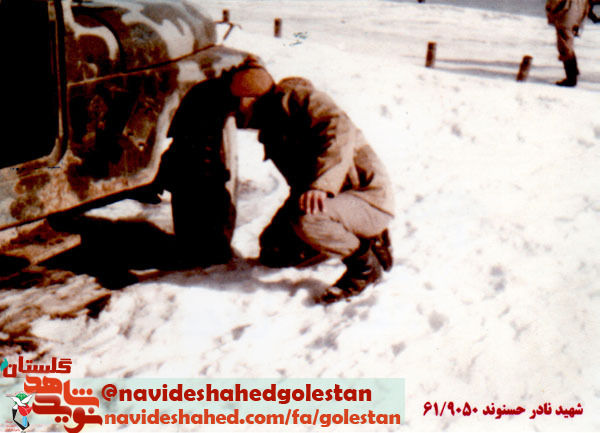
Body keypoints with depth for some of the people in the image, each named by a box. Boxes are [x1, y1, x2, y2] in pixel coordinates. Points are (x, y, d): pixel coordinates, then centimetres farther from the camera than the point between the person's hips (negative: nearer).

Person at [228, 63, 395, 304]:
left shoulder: (293, 97, -14)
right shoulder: (270, 130, 15)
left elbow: (339, 129, -33)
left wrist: (321, 184, -44)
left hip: (369, 201, -10)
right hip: (337, 200, 10)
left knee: (306, 216, -37)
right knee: (272, 251, 9)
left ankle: (365, 265, -9)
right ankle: (361, 240, 17)